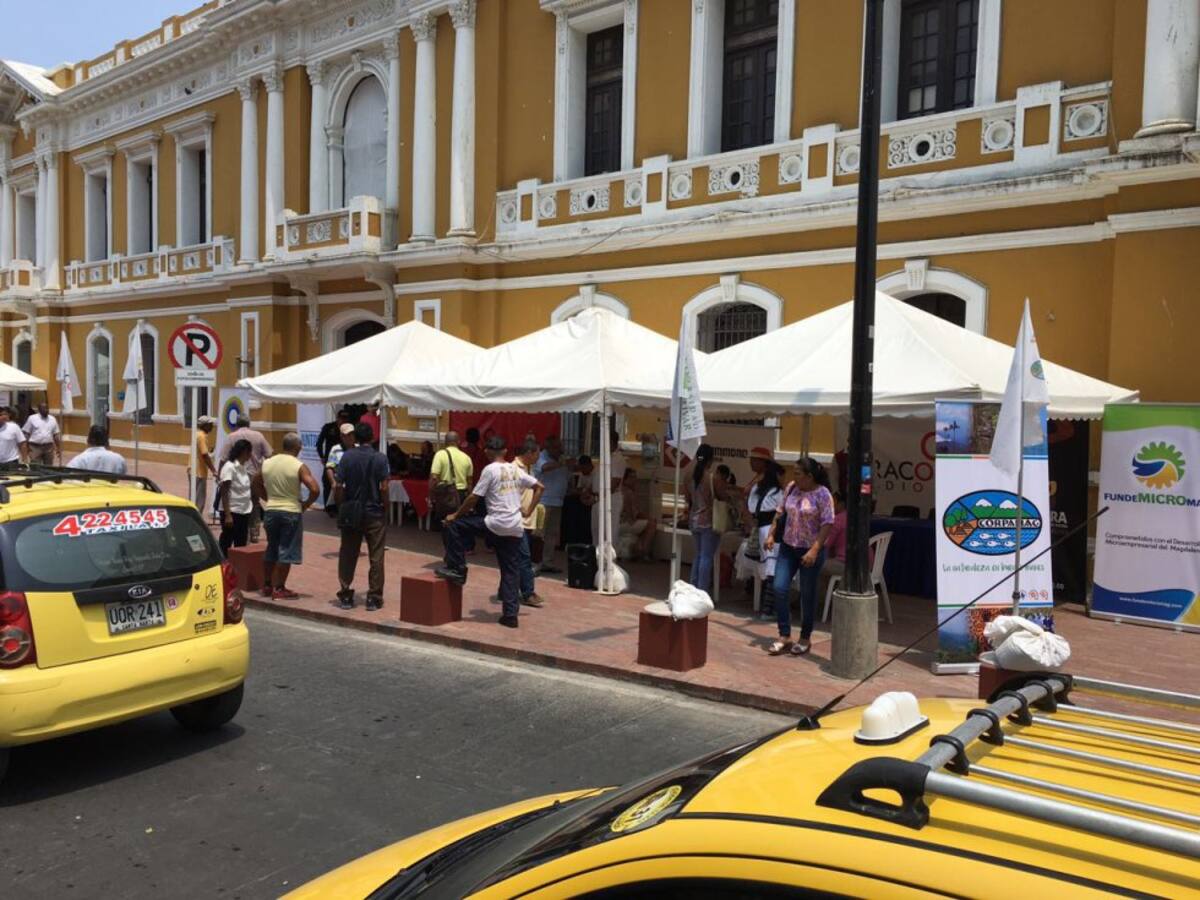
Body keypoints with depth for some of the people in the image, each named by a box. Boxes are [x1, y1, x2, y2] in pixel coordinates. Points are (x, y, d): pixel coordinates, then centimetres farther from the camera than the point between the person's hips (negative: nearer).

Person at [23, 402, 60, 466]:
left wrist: (59, 448, 7)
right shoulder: (32, 418, 0)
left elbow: (56, 435, 11)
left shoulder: (53, 419, 10)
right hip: (35, 447, -3)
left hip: (49, 448, 3)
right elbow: (26, 433, 0)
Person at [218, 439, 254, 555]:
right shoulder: (229, 467, -13)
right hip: (232, 511, -7)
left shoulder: (244, 467, 8)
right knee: (225, 545, 2)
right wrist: (227, 515, -18)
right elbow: (224, 493, -15)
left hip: (244, 512, 7)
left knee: (241, 545, 10)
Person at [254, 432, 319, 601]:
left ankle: (266, 585, 26)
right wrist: (305, 504, -5)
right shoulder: (299, 467, -14)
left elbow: (256, 483, 17)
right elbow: (315, 490, -21)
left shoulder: (267, 463, 3)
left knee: (271, 549, 18)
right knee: (286, 552, 3)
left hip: (270, 511, 5)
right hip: (291, 512, -5)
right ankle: (279, 589, 5)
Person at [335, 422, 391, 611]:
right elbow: (384, 488, -10)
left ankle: (345, 595, 16)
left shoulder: (346, 457, -3)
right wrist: (385, 509, 1)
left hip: (350, 514, 2)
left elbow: (339, 486, -5)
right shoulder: (380, 458, -7)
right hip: (374, 513, -2)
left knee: (347, 556, 12)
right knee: (376, 557, 5)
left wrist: (340, 508, 6)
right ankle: (374, 598, 7)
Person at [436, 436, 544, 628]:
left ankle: (456, 569, 8)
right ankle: (511, 614, 6)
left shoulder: (490, 470, -4)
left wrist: (455, 516, 6)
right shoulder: (516, 470, 14)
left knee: (454, 527, 7)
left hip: (495, 524, -6)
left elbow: (474, 498, -6)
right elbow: (539, 487, 18)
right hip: (515, 528, 6)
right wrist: (528, 510, 19)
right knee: (511, 572, 9)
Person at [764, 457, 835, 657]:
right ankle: (785, 636, 7)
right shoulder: (791, 488, 3)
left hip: (810, 550, -5)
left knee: (807, 594, 6)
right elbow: (780, 511, 14)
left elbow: (827, 524, -17)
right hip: (788, 547, 5)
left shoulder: (822, 494, -14)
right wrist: (771, 534, 5)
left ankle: (805, 638, 22)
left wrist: (814, 550, -24)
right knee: (779, 588, -4)